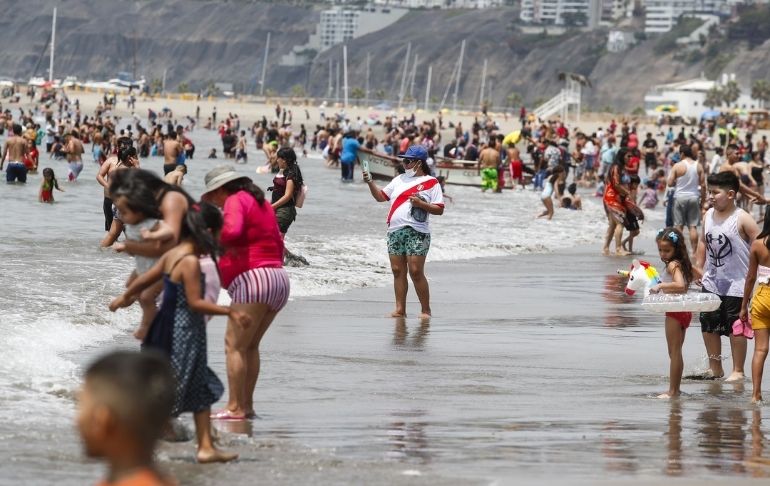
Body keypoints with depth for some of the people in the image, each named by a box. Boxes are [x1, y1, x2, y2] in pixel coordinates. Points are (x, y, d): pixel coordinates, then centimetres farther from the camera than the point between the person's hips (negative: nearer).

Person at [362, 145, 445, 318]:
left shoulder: (431, 183, 0)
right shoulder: (399, 180, 17)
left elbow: (439, 210, -3)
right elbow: (380, 196, 19)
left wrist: (421, 204, -16)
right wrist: (370, 182, 5)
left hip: (417, 233, -6)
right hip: (395, 231, 6)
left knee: (416, 272, -10)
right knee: (398, 271, 4)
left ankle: (426, 310, -1)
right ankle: (400, 309, 8)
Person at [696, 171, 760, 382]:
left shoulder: (742, 219, -14)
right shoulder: (708, 216, 4)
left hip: (736, 284, -6)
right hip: (711, 283, 6)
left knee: (736, 328, 1)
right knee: (709, 326, 11)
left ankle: (738, 371, 11)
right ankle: (715, 368, 24)